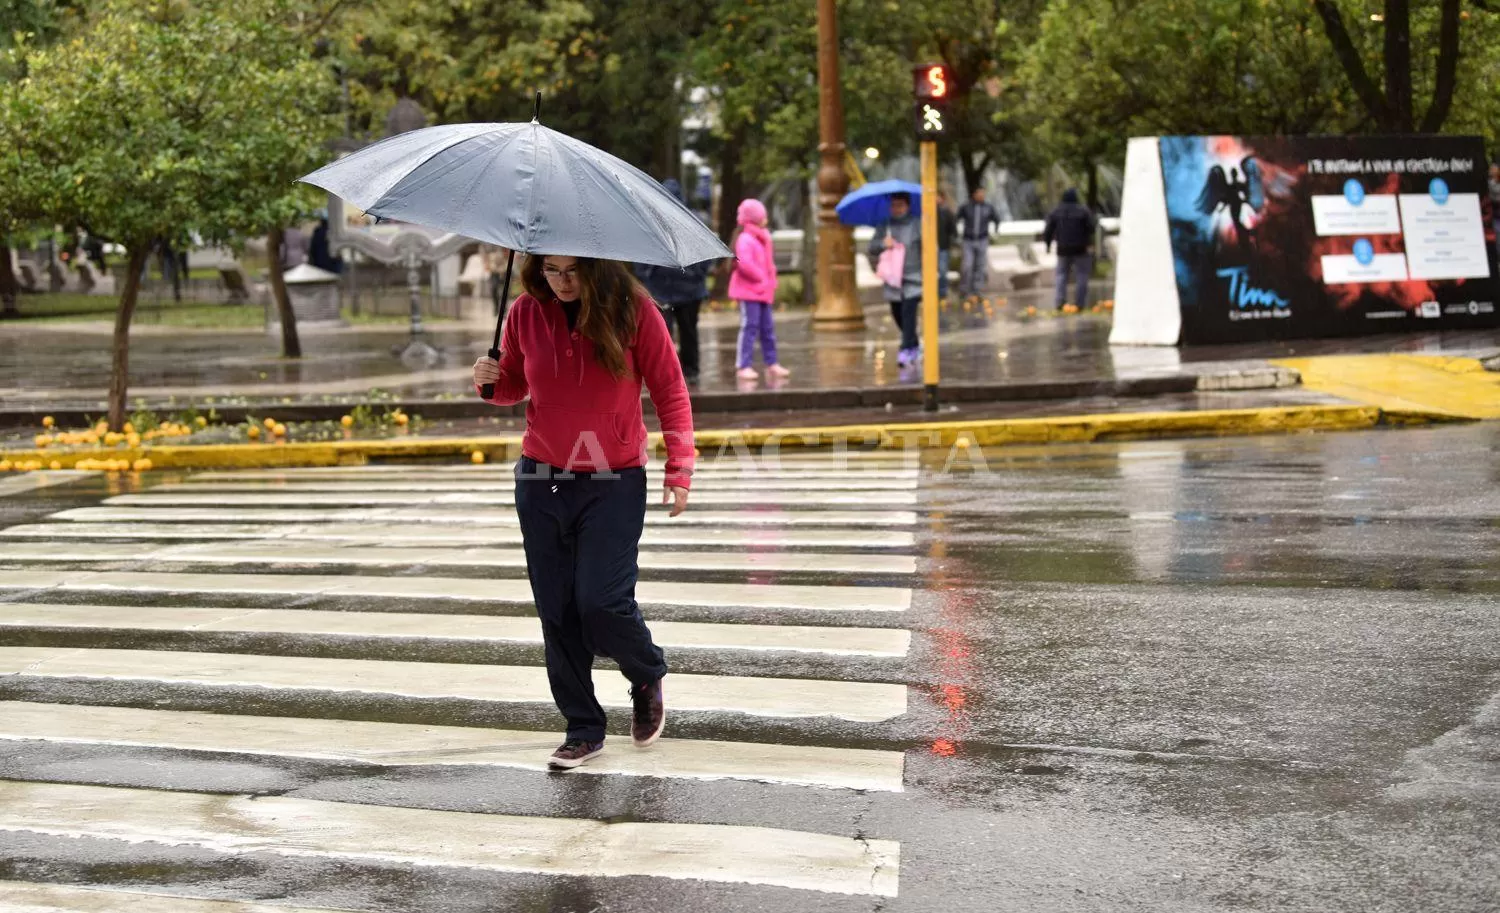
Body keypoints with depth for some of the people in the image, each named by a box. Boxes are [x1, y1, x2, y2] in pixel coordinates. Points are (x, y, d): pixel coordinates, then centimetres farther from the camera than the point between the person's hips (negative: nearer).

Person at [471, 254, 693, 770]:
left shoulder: (633, 311, -7)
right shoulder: (526, 313, 1)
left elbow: (670, 390, -2)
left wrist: (679, 469, -8)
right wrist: (492, 381, -7)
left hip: (615, 482, -3)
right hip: (541, 479, 3)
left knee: (602, 601, -12)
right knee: (556, 611, 3)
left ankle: (648, 679, 19)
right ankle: (583, 729, 15)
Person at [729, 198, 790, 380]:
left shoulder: (763, 238, 16)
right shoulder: (745, 239, -15)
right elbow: (744, 263, -29)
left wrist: (770, 280, 10)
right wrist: (760, 277, -18)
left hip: (763, 291, 9)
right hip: (749, 291, -9)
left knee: (767, 328, 12)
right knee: (750, 327, -10)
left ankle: (772, 364, 19)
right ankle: (744, 366, -9)